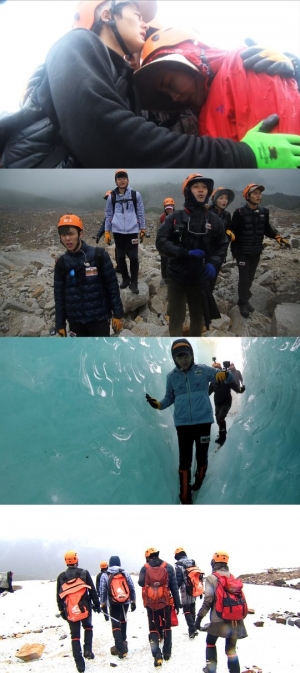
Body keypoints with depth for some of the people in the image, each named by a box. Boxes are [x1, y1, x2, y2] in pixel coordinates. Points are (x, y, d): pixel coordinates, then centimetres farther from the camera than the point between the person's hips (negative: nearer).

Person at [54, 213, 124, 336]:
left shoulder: (99, 256, -9)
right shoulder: (61, 263, 1)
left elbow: (112, 286, -5)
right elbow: (59, 296, 6)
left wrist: (117, 314, -6)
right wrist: (60, 324, 6)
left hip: (99, 317, -3)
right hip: (75, 320, 3)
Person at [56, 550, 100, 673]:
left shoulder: (61, 577, 1)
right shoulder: (84, 573, -4)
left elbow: (59, 596, 5)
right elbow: (92, 590, -2)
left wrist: (62, 610, 14)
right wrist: (96, 604, 7)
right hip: (85, 607, -1)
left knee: (75, 635, 8)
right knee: (88, 627, 25)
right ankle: (88, 650, 5)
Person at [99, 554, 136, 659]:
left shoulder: (105, 575, -5)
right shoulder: (125, 573, 0)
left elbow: (102, 591, -5)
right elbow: (132, 588, 2)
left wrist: (103, 604, 4)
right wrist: (133, 602, 10)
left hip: (113, 603, -3)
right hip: (125, 602, 3)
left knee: (115, 624, -1)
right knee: (123, 620, 25)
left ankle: (120, 649, -11)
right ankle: (123, 641, 38)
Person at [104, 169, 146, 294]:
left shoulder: (135, 195, 1)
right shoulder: (112, 196, 5)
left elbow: (141, 213, 6)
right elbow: (108, 215, 10)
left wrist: (143, 229, 6)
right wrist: (107, 232, 8)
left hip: (132, 231, -2)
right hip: (118, 231, 2)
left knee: (133, 257, -2)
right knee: (120, 257, 10)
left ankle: (134, 282, 8)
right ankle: (125, 279, 26)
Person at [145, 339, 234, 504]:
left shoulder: (203, 370, -4)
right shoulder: (171, 376, 2)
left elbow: (229, 378, -2)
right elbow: (170, 398, 11)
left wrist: (224, 374, -26)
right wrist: (158, 404, -10)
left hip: (203, 421, 0)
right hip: (182, 424, 0)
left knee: (202, 457, 14)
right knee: (185, 460, -1)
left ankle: (199, 486, 37)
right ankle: (185, 497, 6)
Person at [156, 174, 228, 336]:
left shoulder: (214, 220, 3)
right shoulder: (174, 217, -3)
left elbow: (222, 246, 4)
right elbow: (161, 242, -10)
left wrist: (214, 264, -15)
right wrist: (185, 253, -21)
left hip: (200, 278, 2)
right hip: (177, 277, -2)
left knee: (198, 317, 17)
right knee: (176, 317, 4)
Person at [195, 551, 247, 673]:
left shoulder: (211, 578, -6)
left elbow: (208, 600, -12)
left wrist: (200, 617, -6)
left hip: (219, 619, -4)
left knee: (210, 642, 21)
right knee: (231, 648, 12)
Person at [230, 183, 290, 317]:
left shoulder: (264, 212, 1)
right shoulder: (240, 213, -15)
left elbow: (267, 230, 7)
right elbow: (234, 232, -13)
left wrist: (278, 237, -8)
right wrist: (234, 250, -22)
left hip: (256, 252, 5)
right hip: (242, 252, -5)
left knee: (250, 277, 13)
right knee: (244, 278, 0)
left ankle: (245, 299, 28)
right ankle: (243, 303, 13)